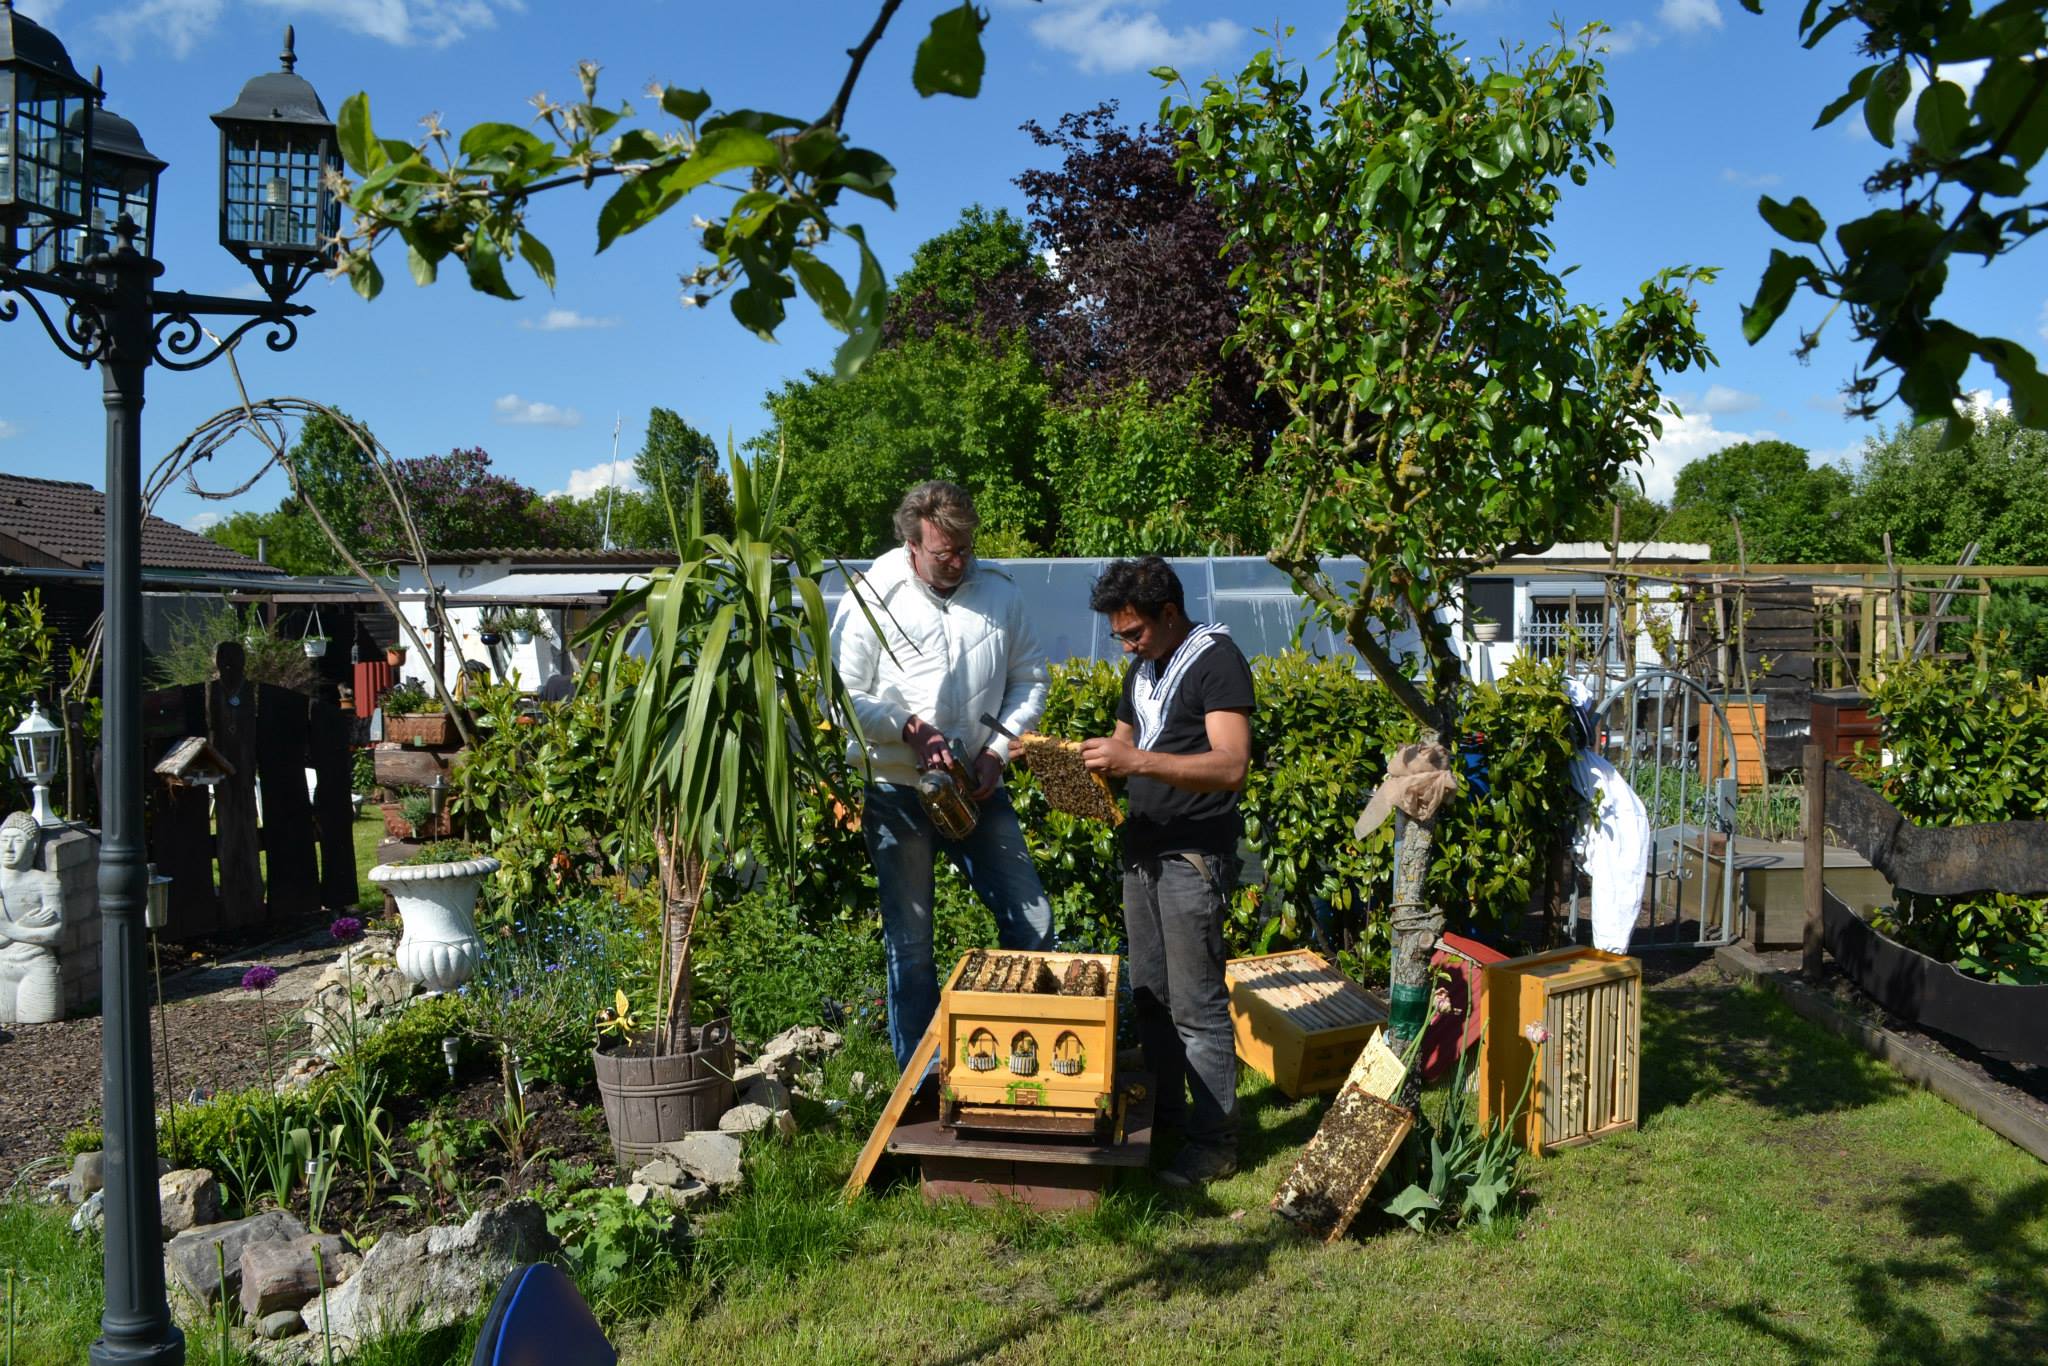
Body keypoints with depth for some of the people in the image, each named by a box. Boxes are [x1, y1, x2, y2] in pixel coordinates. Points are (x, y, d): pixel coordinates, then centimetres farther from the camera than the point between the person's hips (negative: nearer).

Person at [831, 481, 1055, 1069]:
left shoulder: (999, 590, 1)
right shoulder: (872, 596, -9)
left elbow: (1029, 680, 9)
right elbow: (843, 696, -8)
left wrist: (997, 750, -4)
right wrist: (910, 729, -20)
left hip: (979, 790, 3)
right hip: (897, 794, -3)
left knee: (1031, 923, 4)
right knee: (910, 944, 5)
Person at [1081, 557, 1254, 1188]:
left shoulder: (1217, 661, -12)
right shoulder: (1142, 669, 16)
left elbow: (1231, 765, -24)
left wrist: (1138, 761, -32)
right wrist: (1093, 761, 2)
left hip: (1194, 857, -9)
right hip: (1143, 850, 9)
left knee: (1196, 1005, -4)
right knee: (1149, 995, 14)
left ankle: (1215, 1140, 5)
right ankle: (1165, 1113, 27)